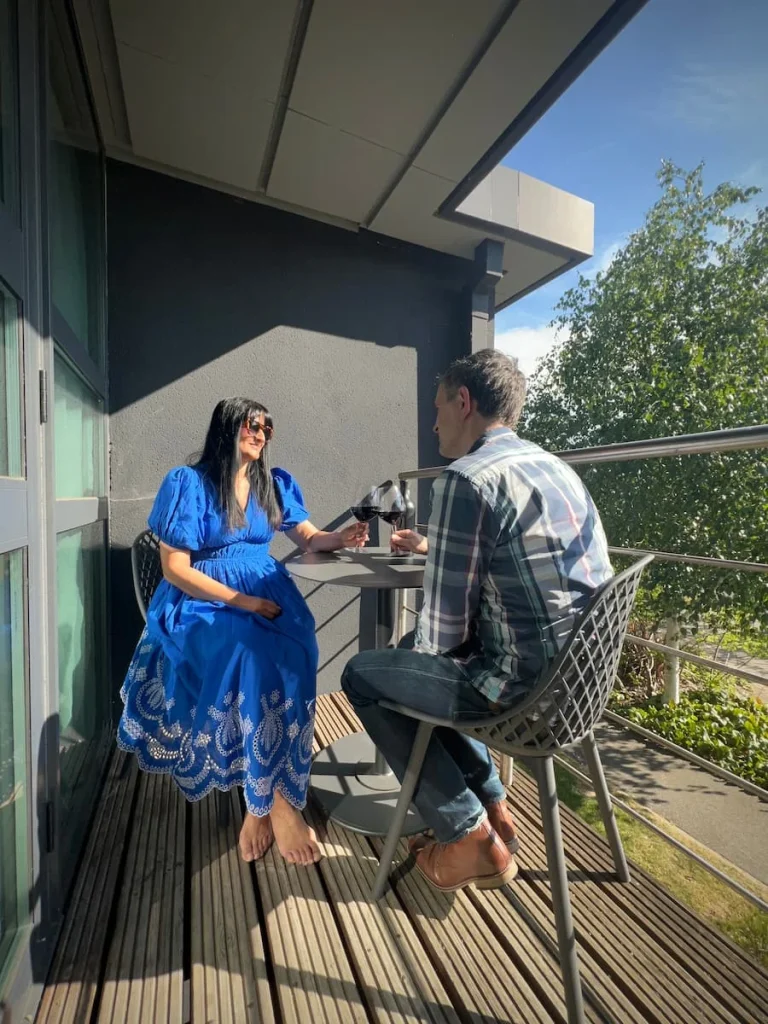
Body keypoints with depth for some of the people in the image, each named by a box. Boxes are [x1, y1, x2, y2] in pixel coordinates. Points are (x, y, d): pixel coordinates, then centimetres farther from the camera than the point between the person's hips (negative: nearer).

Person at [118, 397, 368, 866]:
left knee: (290, 653, -29)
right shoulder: (187, 483, -4)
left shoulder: (276, 483, 12)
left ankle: (266, 799, -15)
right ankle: (276, 800, -18)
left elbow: (308, 537, 15)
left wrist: (342, 538, -9)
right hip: (203, 602, -3)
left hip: (267, 594, 4)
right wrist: (242, 602, -18)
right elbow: (175, 568, -8)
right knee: (256, 654, -33)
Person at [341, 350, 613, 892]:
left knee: (363, 675, 9)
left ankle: (470, 837, 16)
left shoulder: (466, 479, -18)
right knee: (428, 665, 27)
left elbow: (444, 630, -17)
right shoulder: (555, 466, 10)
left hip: (527, 685, -9)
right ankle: (493, 807, 29)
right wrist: (433, 547, 35)